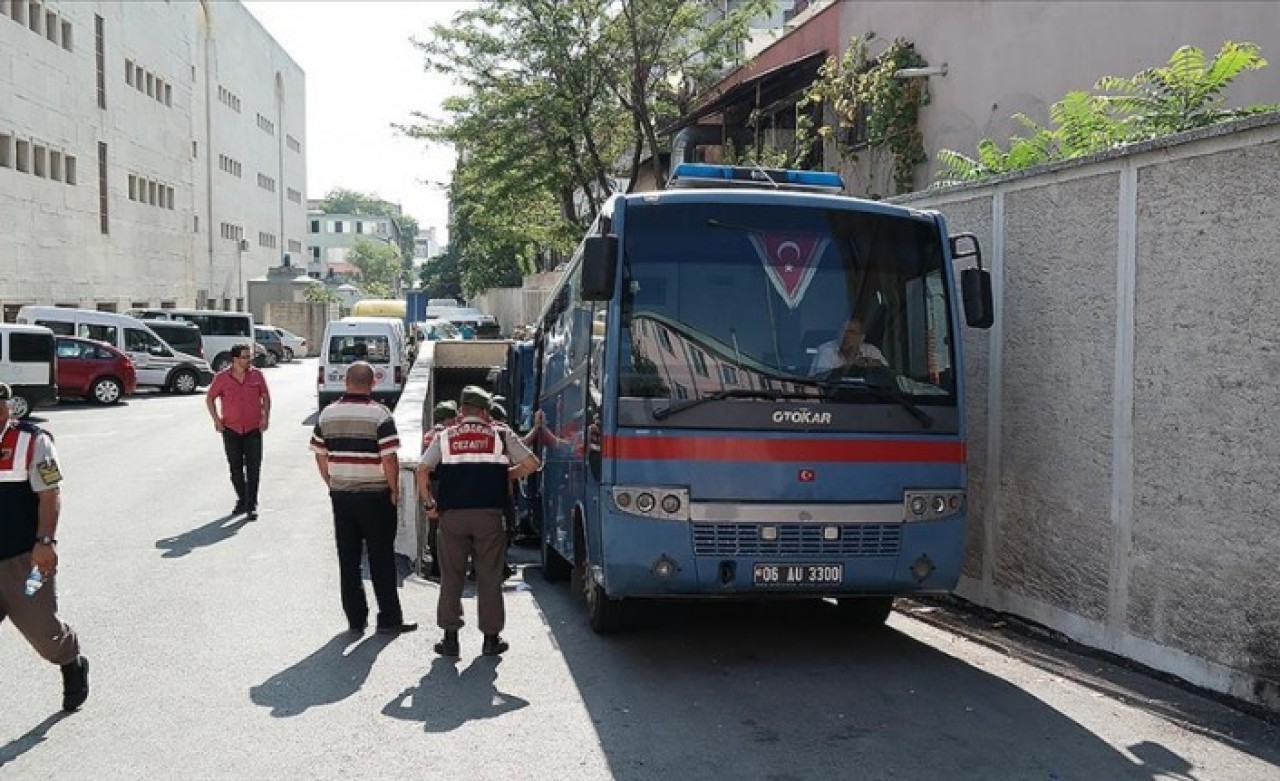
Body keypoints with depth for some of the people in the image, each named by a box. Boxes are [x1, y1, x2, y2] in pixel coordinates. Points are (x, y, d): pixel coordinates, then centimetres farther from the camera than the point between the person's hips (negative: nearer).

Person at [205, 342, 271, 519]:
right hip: (231, 429, 1)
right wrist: (216, 420, -1)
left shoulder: (257, 375, -2)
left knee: (253, 468, -5)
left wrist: (266, 417, -2)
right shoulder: (222, 378, -5)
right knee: (236, 468, 10)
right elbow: (210, 398, 7)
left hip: (253, 429, -1)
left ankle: (252, 505, 0)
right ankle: (242, 500, 26)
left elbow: (265, 396, 9)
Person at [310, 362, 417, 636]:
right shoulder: (379, 414, -13)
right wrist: (394, 490, -5)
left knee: (348, 559, 10)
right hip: (375, 496, -4)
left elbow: (320, 456, 7)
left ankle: (355, 619, 15)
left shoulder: (327, 414, 3)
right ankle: (389, 619, 10)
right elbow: (389, 459, -17)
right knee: (381, 559, 5)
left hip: (340, 496, 4)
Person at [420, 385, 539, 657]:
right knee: (489, 577, 7)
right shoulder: (501, 434, 7)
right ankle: (491, 638, 12)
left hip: (452, 515, 1)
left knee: (451, 576, 9)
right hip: (489, 515, -1)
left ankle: (450, 637, 11)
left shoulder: (445, 437, 9)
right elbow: (532, 464, 4)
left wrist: (429, 503, 11)